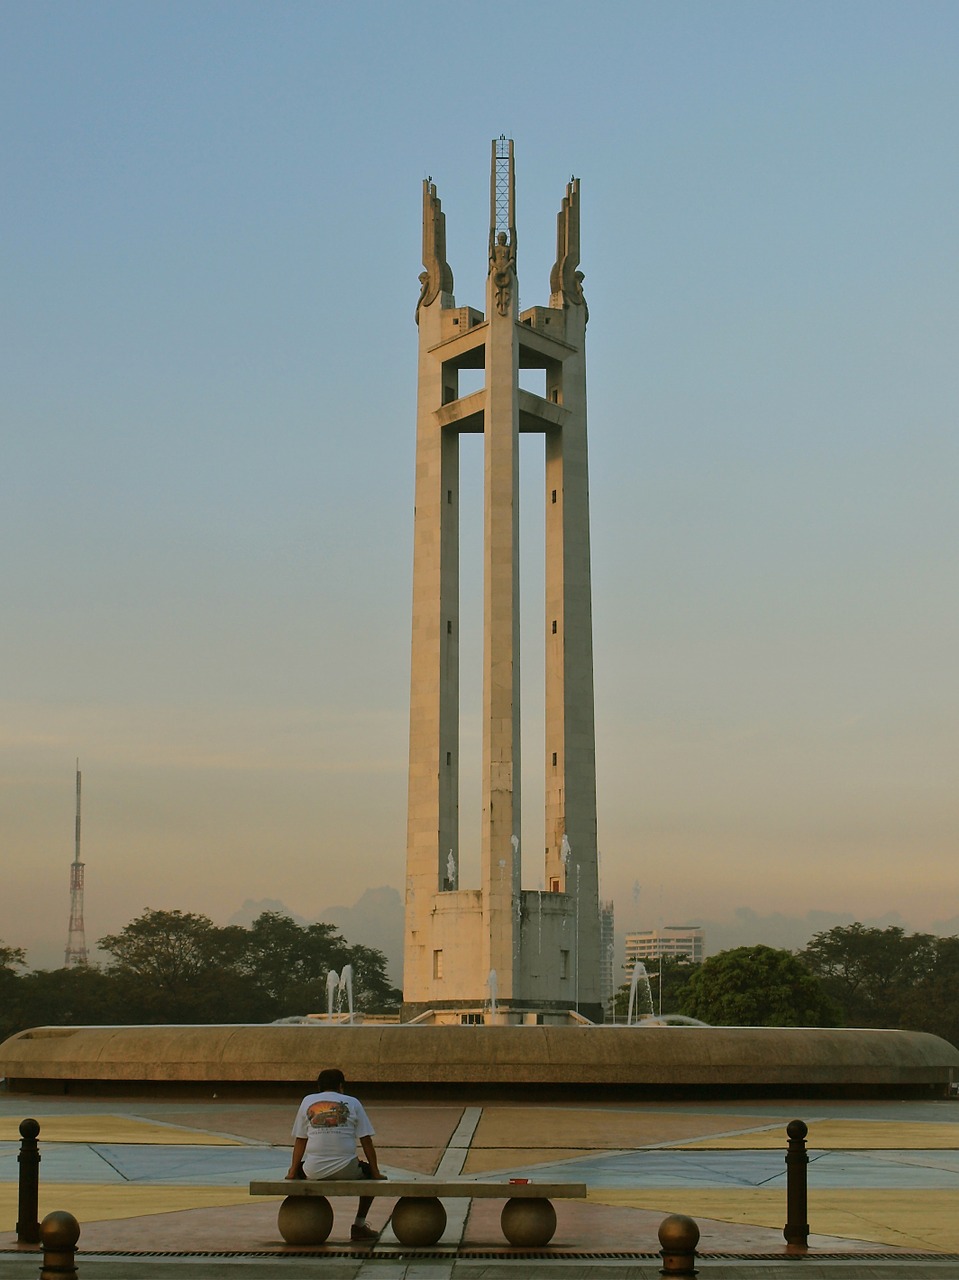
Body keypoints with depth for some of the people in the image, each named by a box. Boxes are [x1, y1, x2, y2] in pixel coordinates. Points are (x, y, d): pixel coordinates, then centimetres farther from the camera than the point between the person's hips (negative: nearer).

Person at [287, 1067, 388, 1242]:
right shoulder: (352, 1103, 10)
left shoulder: (308, 1101, 14)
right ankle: (359, 1225, 23)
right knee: (370, 1173, 27)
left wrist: (292, 1172, 15)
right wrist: (376, 1173, 12)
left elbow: (300, 1141, 11)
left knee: (299, 1170, 34)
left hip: (314, 1171, 1)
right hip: (345, 1170, -1)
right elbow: (366, 1142, 7)